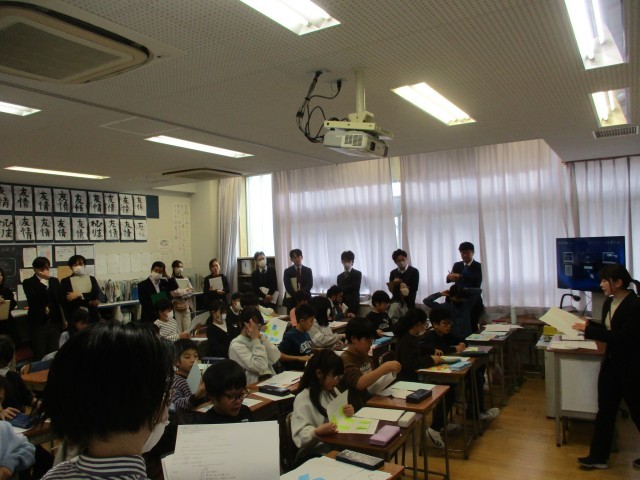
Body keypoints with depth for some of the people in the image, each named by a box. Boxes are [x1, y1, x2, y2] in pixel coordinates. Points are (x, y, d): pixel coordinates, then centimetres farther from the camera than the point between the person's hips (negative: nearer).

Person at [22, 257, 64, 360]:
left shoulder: (54, 281, 10)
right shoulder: (28, 282, -2)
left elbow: (61, 299, 7)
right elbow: (33, 300, -17)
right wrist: (43, 283, -22)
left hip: (54, 322, 3)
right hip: (38, 324, -3)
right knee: (39, 356, -1)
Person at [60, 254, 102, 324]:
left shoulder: (92, 279, 11)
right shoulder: (65, 281, 7)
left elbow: (97, 296, -2)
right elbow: (67, 300, -4)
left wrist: (80, 295, -13)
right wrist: (89, 302, -9)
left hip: (92, 316, 1)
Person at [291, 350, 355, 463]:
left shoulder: (333, 391, 12)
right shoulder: (303, 399, -11)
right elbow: (300, 438, -16)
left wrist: (349, 414, -2)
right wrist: (317, 433, -34)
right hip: (314, 455, -7)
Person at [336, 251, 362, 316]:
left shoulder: (357, 274, 3)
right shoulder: (340, 276, 18)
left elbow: (353, 287, -10)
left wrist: (341, 289, -2)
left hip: (353, 305, -4)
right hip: (342, 304, 4)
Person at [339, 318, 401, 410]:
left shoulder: (364, 355, 8)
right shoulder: (345, 361, -16)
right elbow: (360, 383, -30)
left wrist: (385, 371, 1)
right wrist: (384, 367, -27)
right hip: (357, 410, -8)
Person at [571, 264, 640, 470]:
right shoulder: (609, 302, 3)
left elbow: (622, 337, -25)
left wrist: (589, 330, -24)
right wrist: (589, 325, -1)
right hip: (610, 364, 7)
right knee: (605, 411, 12)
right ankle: (599, 456, 22)